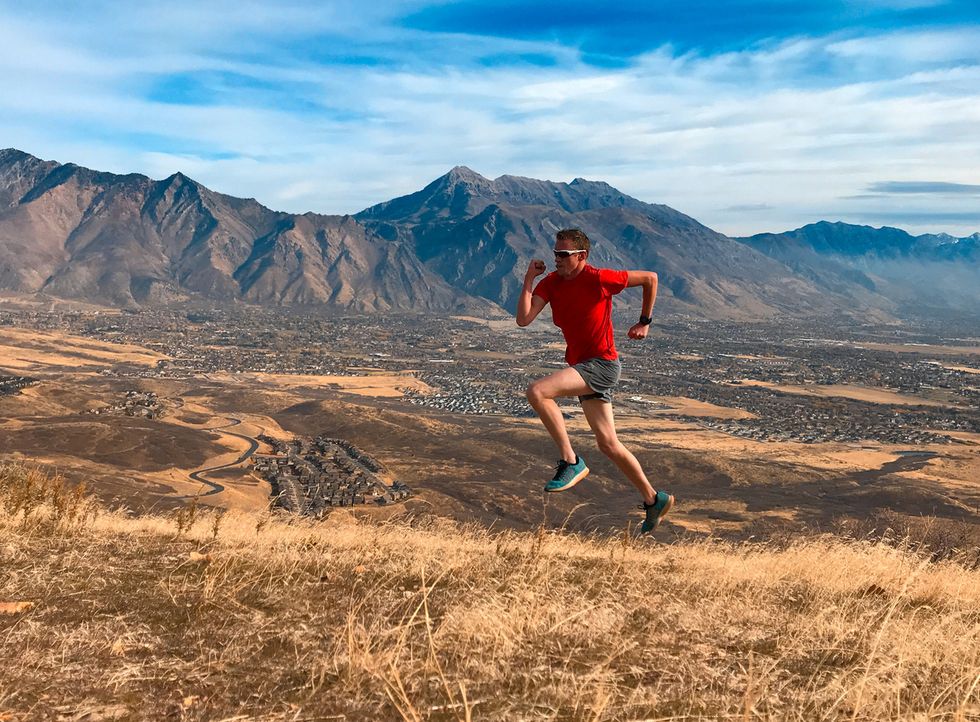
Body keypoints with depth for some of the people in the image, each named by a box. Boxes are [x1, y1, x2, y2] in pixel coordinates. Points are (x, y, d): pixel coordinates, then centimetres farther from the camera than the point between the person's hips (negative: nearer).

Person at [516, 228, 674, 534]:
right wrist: (528, 280, -10)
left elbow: (650, 277, -1)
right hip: (582, 367, 8)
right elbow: (523, 319, -7)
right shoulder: (550, 282, 4)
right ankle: (654, 500, 23)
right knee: (608, 444, 10)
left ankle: (571, 462, -15)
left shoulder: (599, 278, -13)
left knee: (537, 391, -25)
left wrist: (644, 322, 4)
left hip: (602, 364, -8)